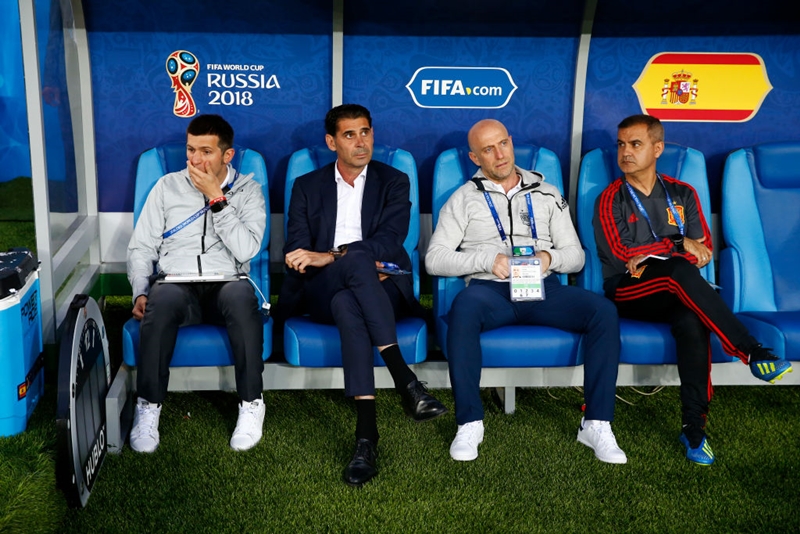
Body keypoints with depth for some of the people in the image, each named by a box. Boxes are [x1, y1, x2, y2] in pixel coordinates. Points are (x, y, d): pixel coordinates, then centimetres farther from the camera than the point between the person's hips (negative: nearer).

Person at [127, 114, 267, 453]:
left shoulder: (247, 190, 7)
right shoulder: (167, 187, 12)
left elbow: (247, 249, -9)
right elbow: (141, 248, 12)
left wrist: (215, 197, -10)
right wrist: (140, 292, -5)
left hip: (225, 286, -1)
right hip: (176, 286, 1)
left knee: (241, 295, -38)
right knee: (162, 298, -36)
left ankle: (251, 404, -25)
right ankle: (148, 405, -23)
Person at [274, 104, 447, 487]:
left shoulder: (394, 182, 12)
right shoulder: (307, 187, 16)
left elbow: (389, 242, -5)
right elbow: (296, 255, 4)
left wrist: (331, 256, -18)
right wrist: (354, 262, -12)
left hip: (380, 291, 0)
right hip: (320, 293, 0)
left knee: (346, 305, -38)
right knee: (357, 259, -36)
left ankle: (366, 435, -46)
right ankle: (405, 380, -45)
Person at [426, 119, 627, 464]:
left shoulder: (547, 194, 20)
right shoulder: (464, 199, 13)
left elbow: (576, 255, 16)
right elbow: (434, 259, 3)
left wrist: (550, 257, -8)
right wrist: (487, 260, -11)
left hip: (542, 288, 2)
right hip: (490, 290, -2)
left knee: (604, 311, -26)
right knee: (464, 307, -38)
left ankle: (597, 424, -21)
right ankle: (469, 423, -29)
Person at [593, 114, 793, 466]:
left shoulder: (682, 194, 15)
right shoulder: (611, 200, 5)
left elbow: (703, 251, 6)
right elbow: (621, 254, -8)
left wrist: (653, 258, -10)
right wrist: (677, 245, -5)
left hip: (671, 296, 2)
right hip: (628, 294, -2)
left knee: (692, 322, -35)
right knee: (681, 271, -35)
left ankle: (694, 428, -31)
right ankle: (754, 354, -36)